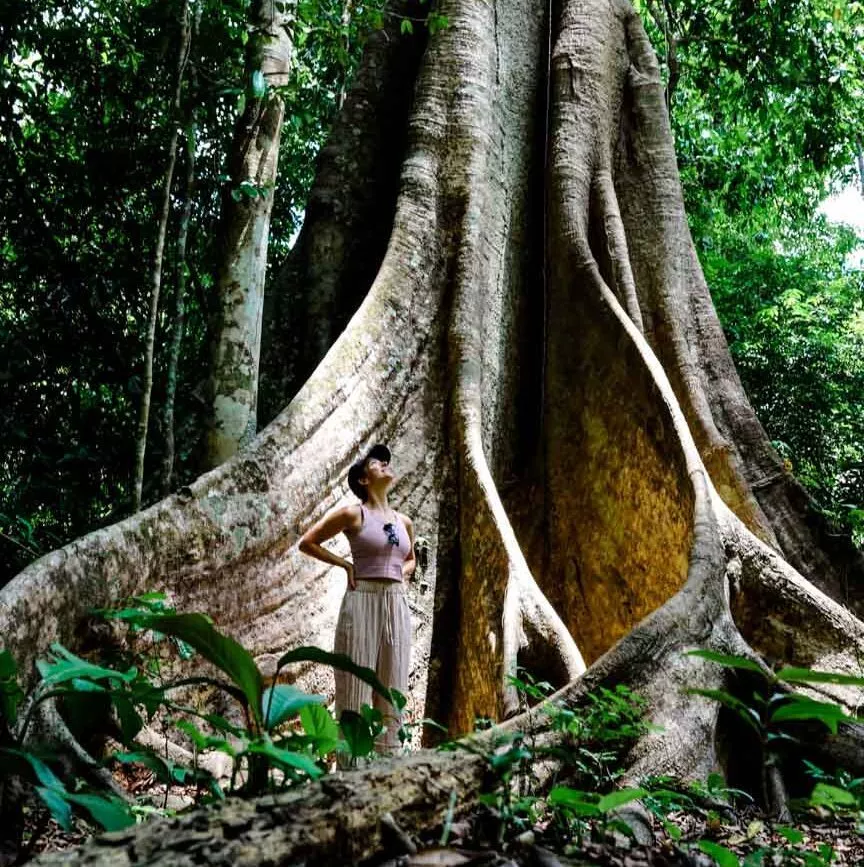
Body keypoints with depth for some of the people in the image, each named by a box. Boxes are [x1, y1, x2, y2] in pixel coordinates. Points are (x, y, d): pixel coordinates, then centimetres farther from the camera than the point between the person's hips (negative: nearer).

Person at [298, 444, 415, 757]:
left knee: (392, 692, 7)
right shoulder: (353, 514, -2)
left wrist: (403, 572, 10)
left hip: (397, 605, 6)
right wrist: (346, 564, -3)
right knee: (355, 689, -3)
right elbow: (307, 542, 1)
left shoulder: (404, 522, 14)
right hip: (362, 601, -5)